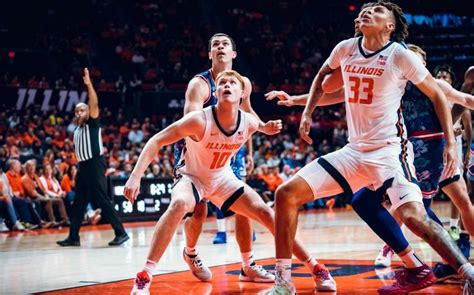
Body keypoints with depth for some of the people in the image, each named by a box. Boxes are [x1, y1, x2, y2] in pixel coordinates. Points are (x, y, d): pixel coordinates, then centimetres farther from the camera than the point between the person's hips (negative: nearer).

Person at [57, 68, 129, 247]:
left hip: (95, 164, -8)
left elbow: (94, 104, -20)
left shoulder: (93, 123, -4)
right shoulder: (77, 129, 18)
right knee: (78, 203, 10)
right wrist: (79, 167, 19)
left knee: (103, 200, -12)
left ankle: (121, 233, -10)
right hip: (83, 166, 8)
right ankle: (73, 237, 17)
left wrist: (89, 84, -28)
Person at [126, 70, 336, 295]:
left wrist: (266, 128, -9)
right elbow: (156, 141, -28)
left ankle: (315, 268, 7)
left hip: (223, 179, 4)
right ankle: (144, 277, -34)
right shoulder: (199, 120, -31)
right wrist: (136, 176, -38)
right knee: (179, 204, -36)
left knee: (265, 213, -6)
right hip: (192, 177, -4)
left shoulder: (249, 122, -17)